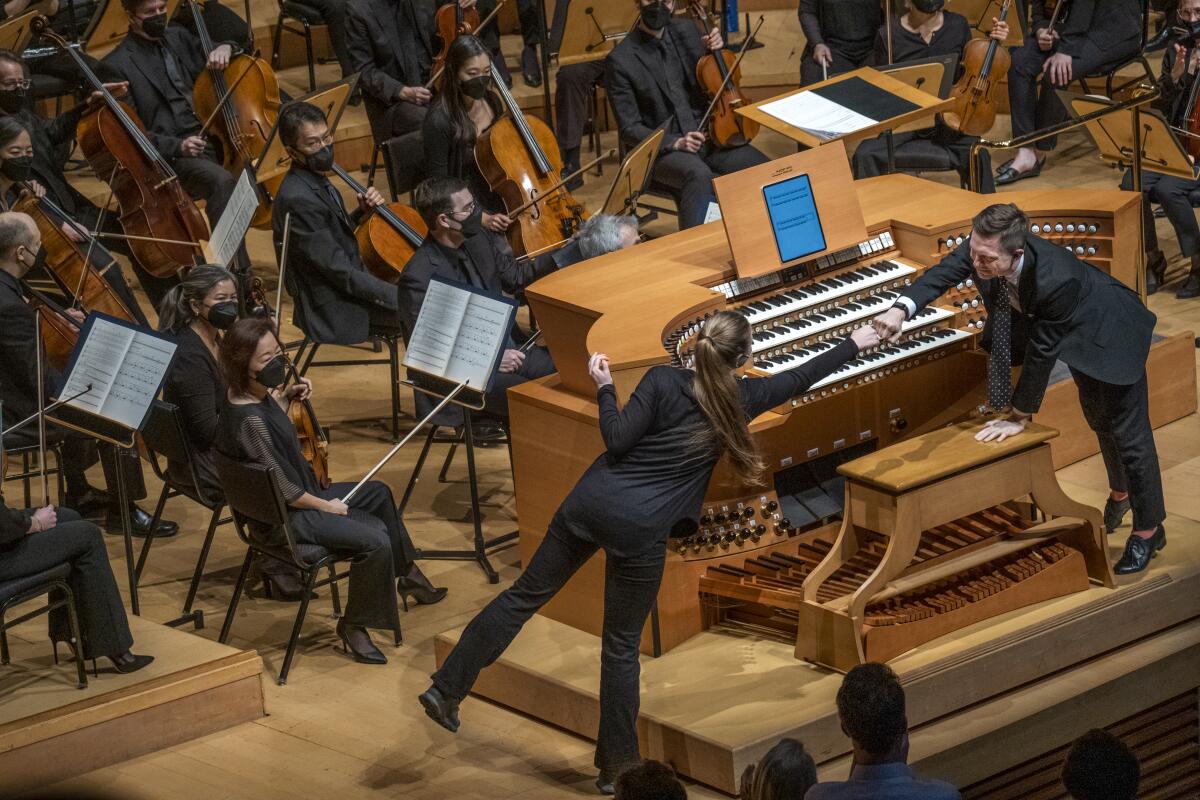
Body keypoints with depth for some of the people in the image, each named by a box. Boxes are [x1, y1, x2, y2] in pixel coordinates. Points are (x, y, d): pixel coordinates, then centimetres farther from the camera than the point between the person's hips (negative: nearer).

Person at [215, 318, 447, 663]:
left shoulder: (254, 393, -4)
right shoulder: (249, 421, -33)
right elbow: (284, 489, -26)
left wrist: (287, 397, 4)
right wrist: (326, 506, -12)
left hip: (300, 495, 11)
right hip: (286, 518, -11)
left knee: (378, 494, 25)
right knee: (375, 539, -22)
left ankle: (408, 576, 43)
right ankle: (355, 626, -3)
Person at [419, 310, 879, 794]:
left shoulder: (662, 381, -1)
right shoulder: (739, 400, 1)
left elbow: (617, 440, -8)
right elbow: (800, 378, 15)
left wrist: (604, 387, 6)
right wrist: (855, 344, 28)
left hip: (592, 499, 2)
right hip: (642, 529, -2)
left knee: (526, 594, 12)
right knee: (622, 645, 10)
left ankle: (447, 689, 13)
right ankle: (617, 765, 17)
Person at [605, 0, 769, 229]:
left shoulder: (686, 30, 6)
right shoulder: (621, 60, -9)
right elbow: (629, 130, -8)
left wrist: (715, 49, 0)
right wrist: (675, 142, -22)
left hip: (707, 134, 5)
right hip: (662, 148, -5)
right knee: (700, 175, -38)